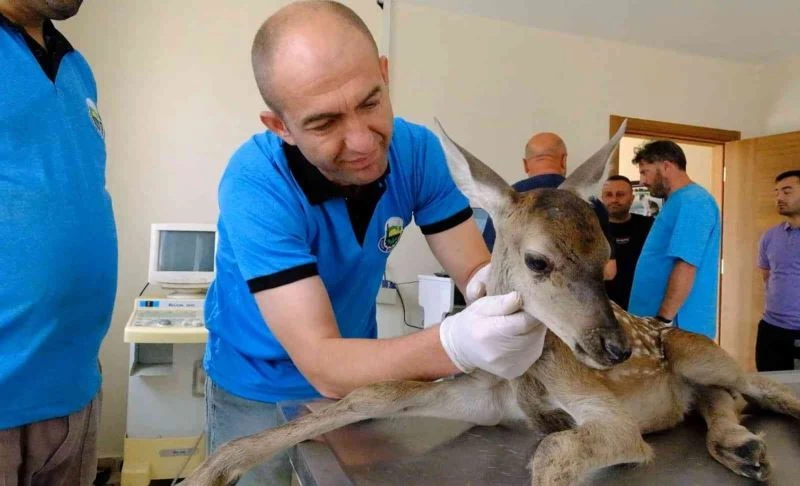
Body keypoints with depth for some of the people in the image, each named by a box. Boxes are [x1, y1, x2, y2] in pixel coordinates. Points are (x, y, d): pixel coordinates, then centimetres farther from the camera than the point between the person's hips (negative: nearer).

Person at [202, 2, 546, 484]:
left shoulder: (417, 149, -18)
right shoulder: (256, 184, -32)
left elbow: (476, 268, -14)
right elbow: (323, 364, -35)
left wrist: (510, 287, -37)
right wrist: (456, 343, -51)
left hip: (360, 371, 4)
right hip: (260, 386, -3)